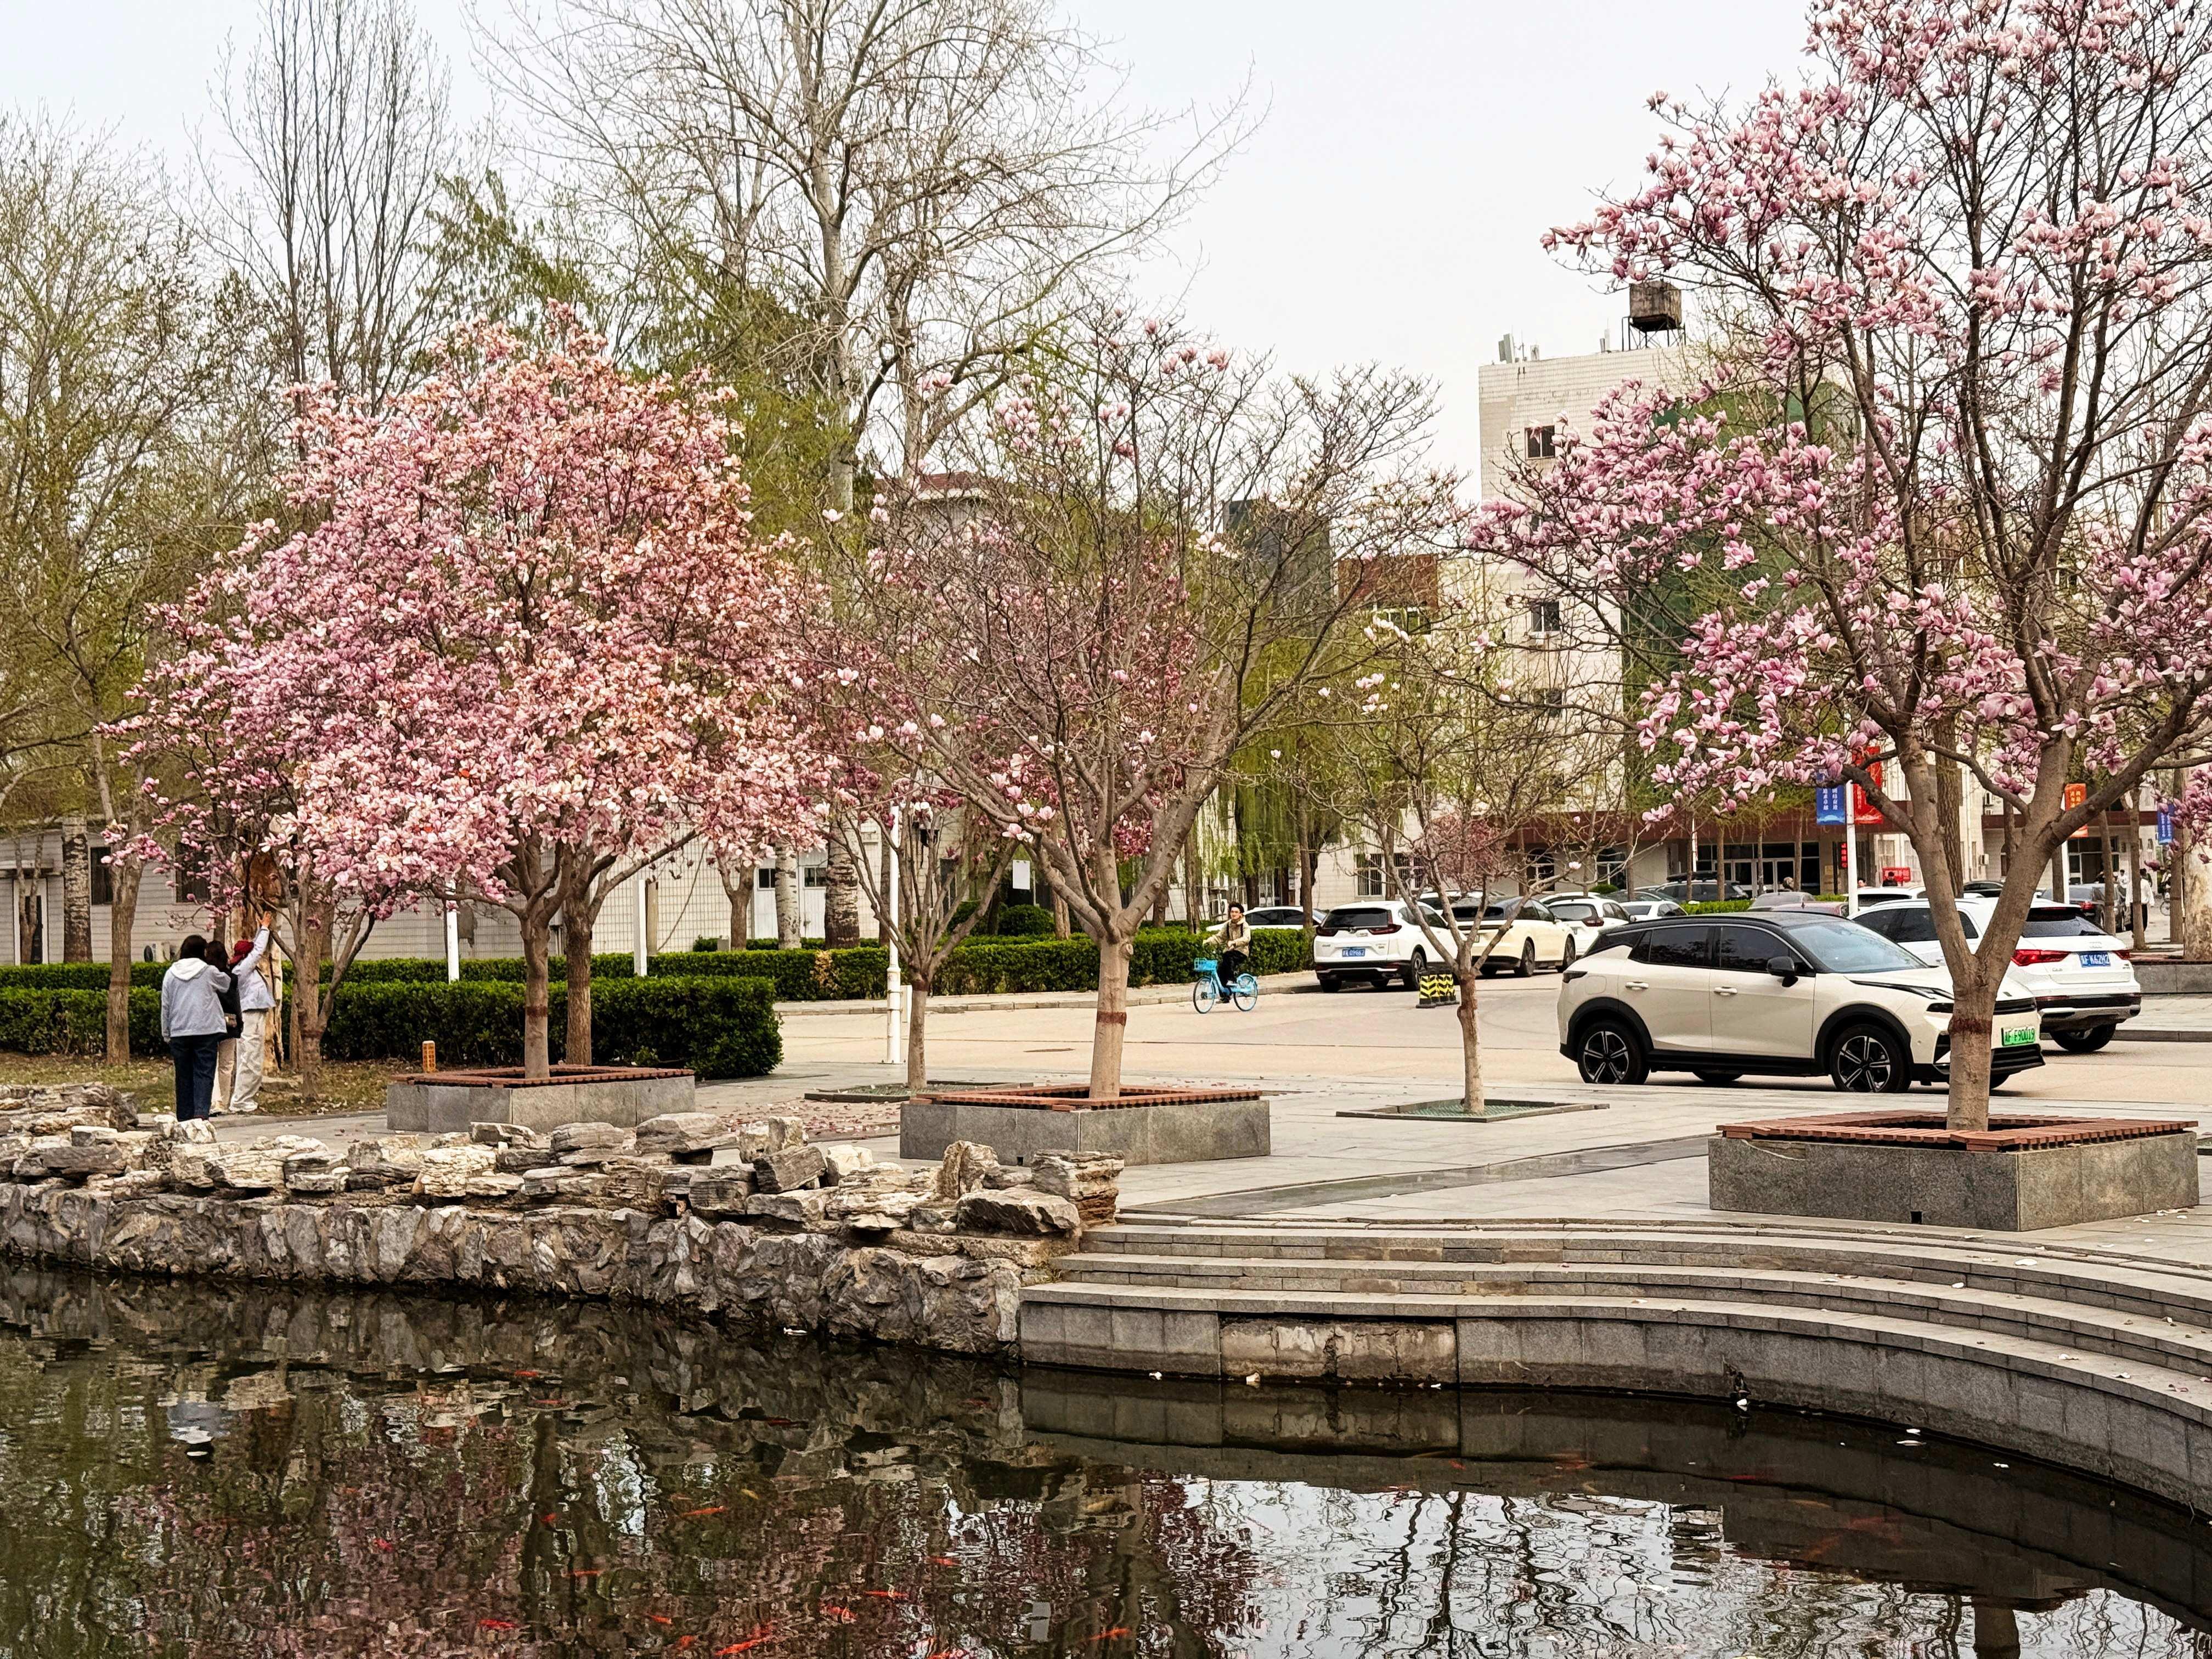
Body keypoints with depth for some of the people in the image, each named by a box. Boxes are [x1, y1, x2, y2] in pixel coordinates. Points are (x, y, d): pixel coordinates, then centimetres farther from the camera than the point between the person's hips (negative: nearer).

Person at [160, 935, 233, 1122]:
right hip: (206, 1031, -3)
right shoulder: (209, 972, -3)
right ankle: (201, 1112, -19)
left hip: (179, 1034, 3)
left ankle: (184, 1117, 12)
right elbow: (226, 984, 18)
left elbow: (165, 1007, 9)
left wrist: (167, 1036, 15)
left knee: (184, 1076, 10)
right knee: (204, 1074, -3)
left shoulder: (170, 974, 6)